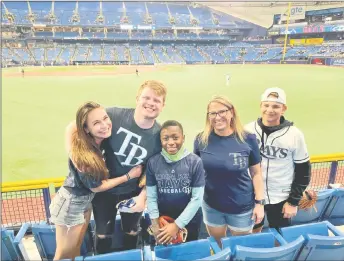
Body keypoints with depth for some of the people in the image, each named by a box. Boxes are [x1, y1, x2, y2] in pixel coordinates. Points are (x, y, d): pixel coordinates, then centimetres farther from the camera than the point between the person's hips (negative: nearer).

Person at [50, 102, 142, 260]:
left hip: (85, 201, 7)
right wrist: (129, 175, -15)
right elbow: (96, 187, -20)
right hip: (71, 204, -6)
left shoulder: (102, 139, -16)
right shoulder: (83, 155, -36)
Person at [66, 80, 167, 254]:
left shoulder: (160, 135, -17)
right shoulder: (114, 115, -23)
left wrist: (143, 196, -13)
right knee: (103, 235, 19)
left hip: (133, 192, 2)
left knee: (131, 233, 25)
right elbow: (73, 127, -15)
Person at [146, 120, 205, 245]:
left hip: (189, 221, -1)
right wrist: (155, 224, -8)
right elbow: (151, 196, -4)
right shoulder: (153, 162, -10)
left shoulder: (195, 162, -15)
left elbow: (197, 198, -13)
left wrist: (177, 225, -13)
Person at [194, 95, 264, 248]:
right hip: (211, 206, 1)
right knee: (217, 246, 23)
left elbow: (256, 173, -4)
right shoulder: (201, 140, -10)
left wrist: (259, 202, -4)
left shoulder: (247, 139, -13)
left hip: (242, 207, -1)